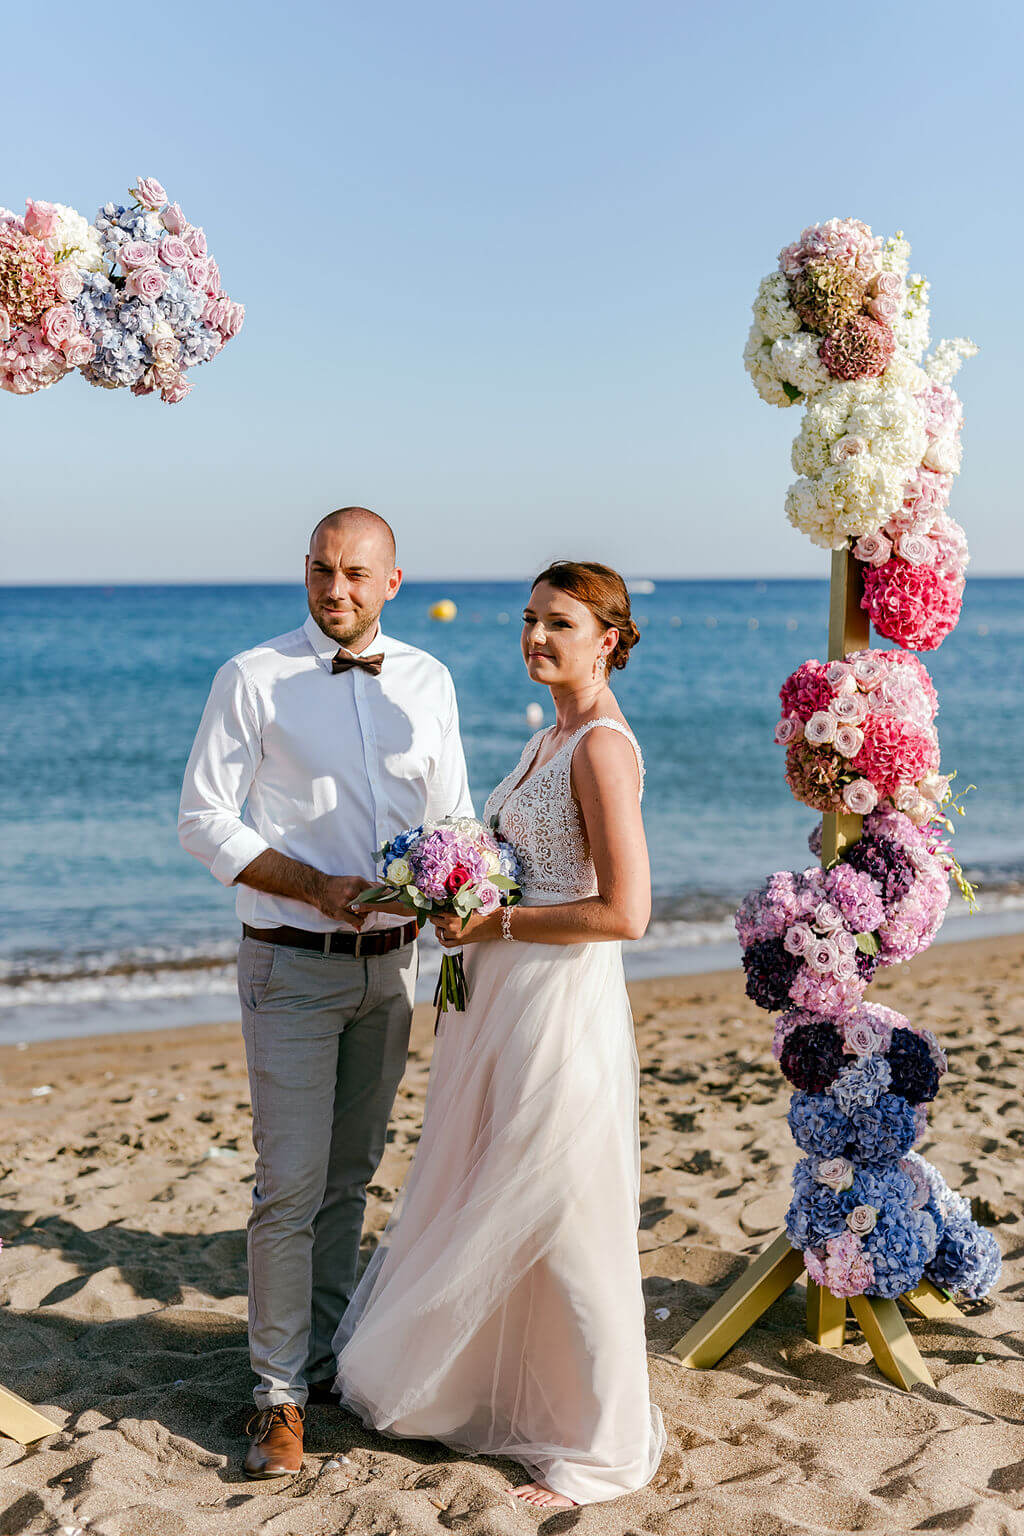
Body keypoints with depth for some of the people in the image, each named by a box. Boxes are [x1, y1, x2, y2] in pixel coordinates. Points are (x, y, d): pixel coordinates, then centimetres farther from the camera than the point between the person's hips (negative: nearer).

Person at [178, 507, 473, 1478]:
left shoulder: (428, 682, 6)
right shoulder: (254, 679, -6)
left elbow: (452, 815, 13)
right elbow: (203, 818, -8)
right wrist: (318, 888, -18)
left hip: (390, 961, 4)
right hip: (293, 963, -4)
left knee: (350, 1177, 15)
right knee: (291, 1185, -4)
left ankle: (325, 1356, 29)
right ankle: (281, 1395, 8)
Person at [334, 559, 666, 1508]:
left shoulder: (603, 746, -17)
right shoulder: (551, 737, 12)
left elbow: (623, 912, -22)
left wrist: (494, 924, -16)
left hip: (561, 1005, -9)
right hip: (505, 1000, 9)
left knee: (562, 1224, 3)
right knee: (491, 1213, 19)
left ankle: (597, 1444, 21)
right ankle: (503, 1393, 37)